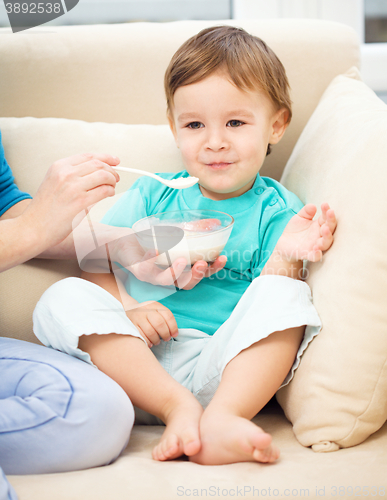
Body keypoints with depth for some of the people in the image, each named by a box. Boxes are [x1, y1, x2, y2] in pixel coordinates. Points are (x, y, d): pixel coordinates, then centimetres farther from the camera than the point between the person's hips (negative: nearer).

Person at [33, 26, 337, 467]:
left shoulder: (278, 211, 6)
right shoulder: (151, 195, 14)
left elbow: (268, 311, -2)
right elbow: (96, 266, 7)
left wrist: (284, 259, -22)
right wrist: (125, 310, -14)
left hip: (226, 370, -2)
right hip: (135, 364, 2)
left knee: (287, 297, -24)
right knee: (64, 298, -21)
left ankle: (222, 417, -37)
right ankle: (177, 408, -31)